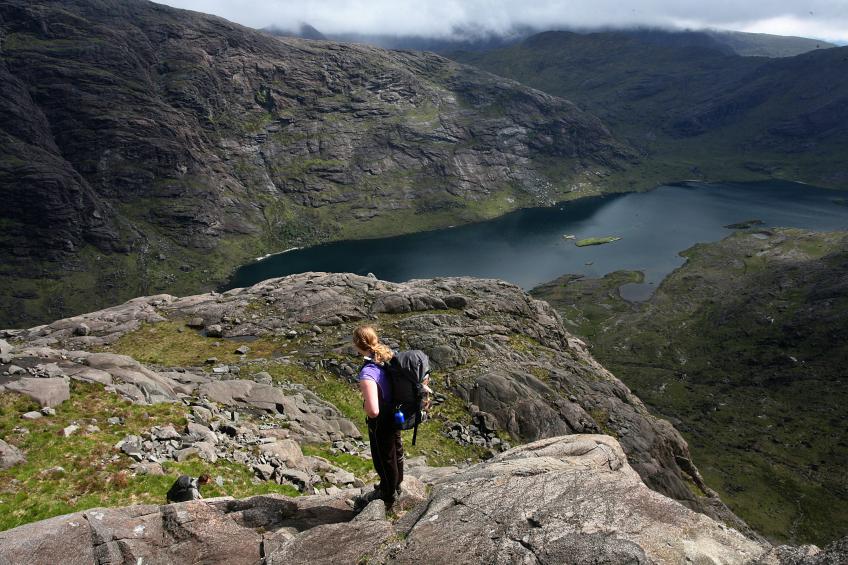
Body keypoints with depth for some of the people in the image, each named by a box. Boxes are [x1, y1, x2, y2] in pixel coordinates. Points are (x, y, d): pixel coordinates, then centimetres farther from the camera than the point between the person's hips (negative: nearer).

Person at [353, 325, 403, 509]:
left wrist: (365, 405, -19)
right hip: (396, 413, 8)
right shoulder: (390, 355, -14)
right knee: (396, 450, 30)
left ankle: (387, 496, 43)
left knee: (384, 458, 18)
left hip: (381, 422, -7)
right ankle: (396, 484, 56)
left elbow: (373, 411, -41)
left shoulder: (368, 373, -36)